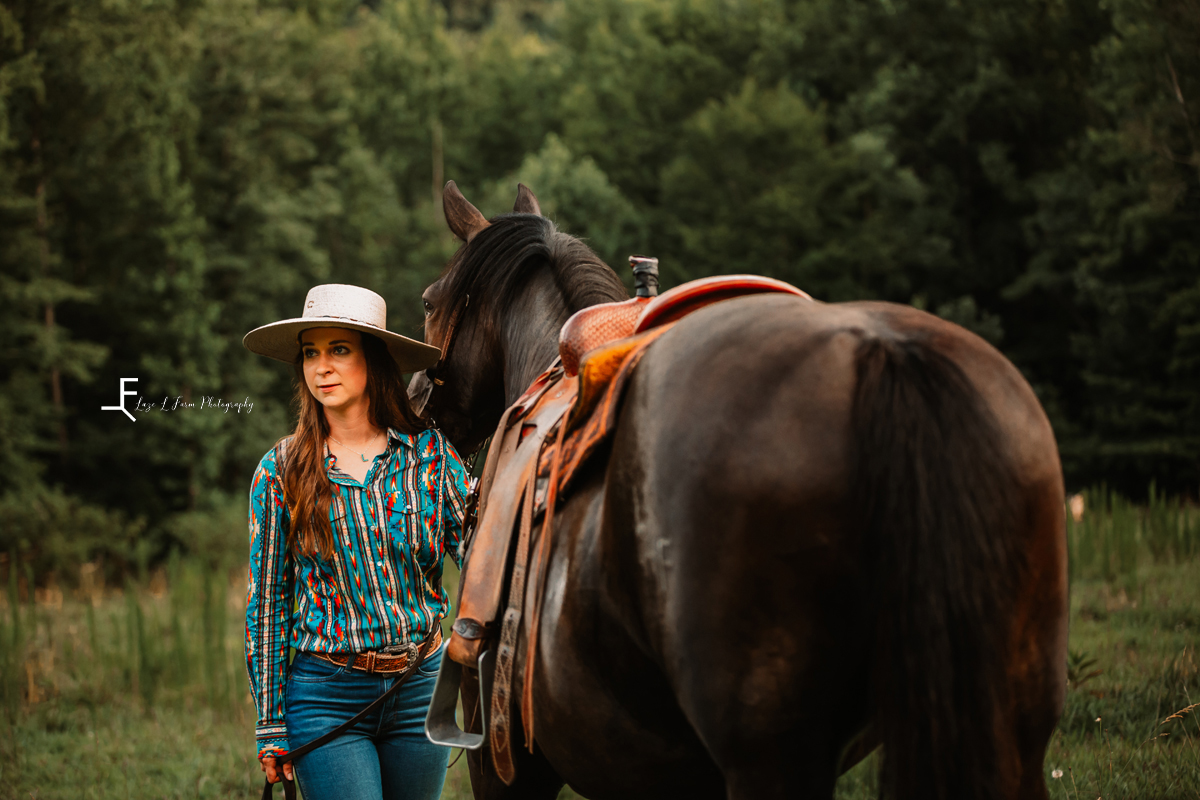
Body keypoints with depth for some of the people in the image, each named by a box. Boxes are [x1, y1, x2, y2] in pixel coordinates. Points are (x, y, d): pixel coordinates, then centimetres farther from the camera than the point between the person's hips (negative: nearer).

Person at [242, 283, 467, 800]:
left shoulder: (429, 452, 1)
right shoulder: (281, 472, -1)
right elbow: (267, 601, 2)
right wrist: (270, 725, 0)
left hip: (422, 683, 2)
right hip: (325, 695, -2)